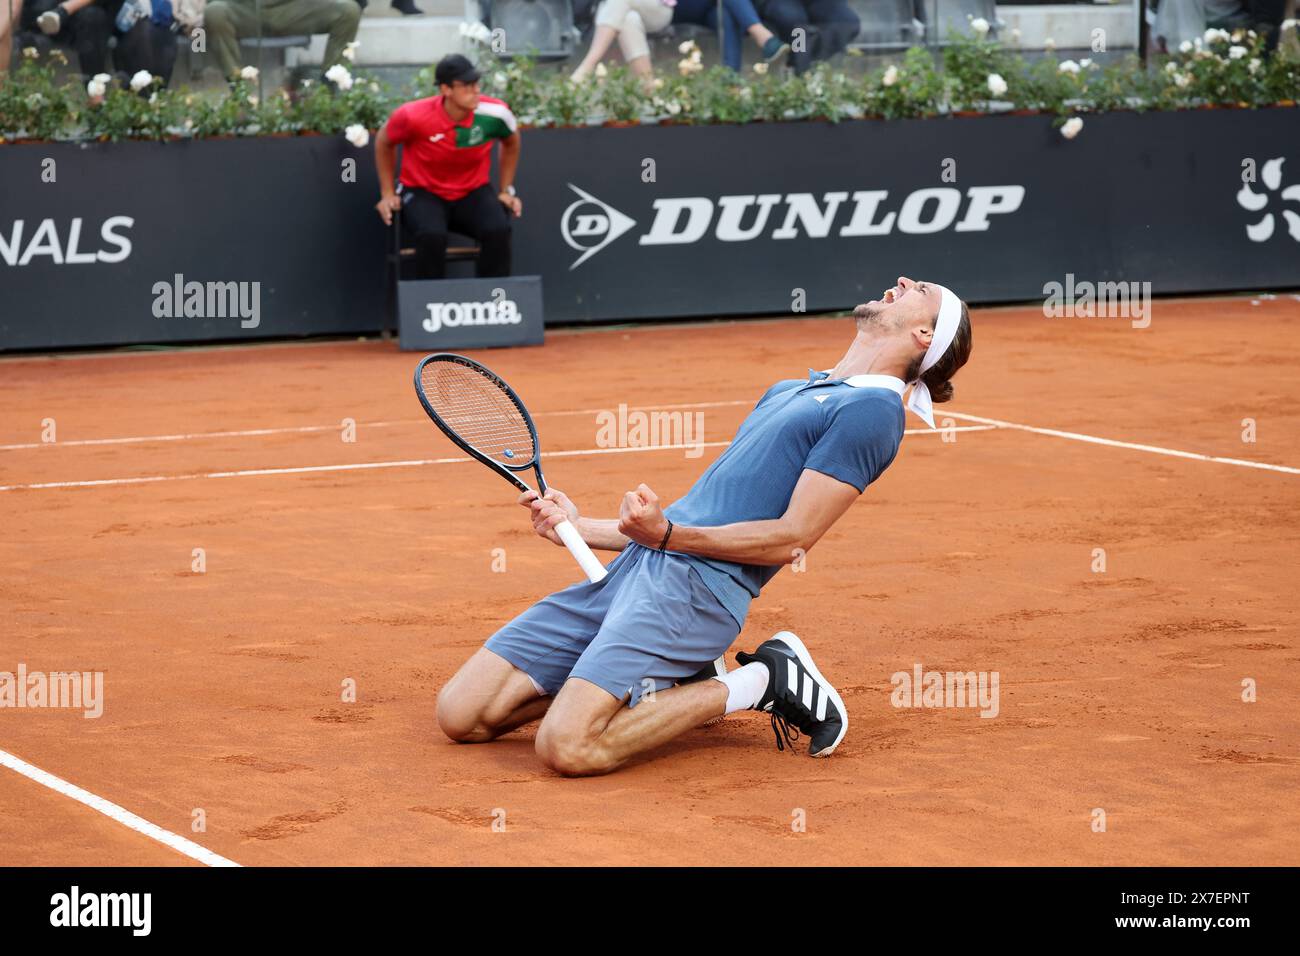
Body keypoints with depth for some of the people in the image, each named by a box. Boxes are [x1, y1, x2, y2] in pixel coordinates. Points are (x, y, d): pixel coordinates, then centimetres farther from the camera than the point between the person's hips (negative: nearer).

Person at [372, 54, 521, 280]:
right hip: (424, 193, -2)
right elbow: (384, 143, 2)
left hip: (473, 193, 2)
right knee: (432, 236, -35)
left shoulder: (494, 113, -15)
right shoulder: (412, 116, -21)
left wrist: (506, 191, 8)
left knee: (498, 231, -29)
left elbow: (511, 142, 10)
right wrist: (387, 194, 2)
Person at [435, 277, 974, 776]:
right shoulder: (789, 391, 25)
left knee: (566, 746, -26)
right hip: (635, 567, 8)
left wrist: (667, 534, -22)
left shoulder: (873, 408, -3)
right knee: (460, 714, 1)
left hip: (699, 581, -8)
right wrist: (580, 528, 20)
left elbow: (789, 539, -11)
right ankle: (666, 678, 10)